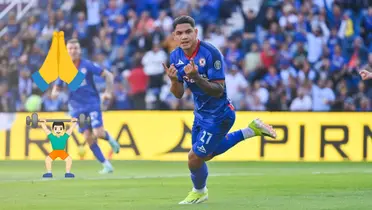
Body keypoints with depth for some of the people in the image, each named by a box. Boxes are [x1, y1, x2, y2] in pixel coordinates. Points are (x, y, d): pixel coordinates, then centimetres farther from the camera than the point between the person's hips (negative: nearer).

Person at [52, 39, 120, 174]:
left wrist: (108, 92, -15)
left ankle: (109, 138, 21)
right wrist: (55, 93, -16)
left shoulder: (87, 65, -7)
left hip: (92, 103, -3)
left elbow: (108, 75, -4)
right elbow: (57, 87, 8)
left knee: (98, 133, -17)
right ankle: (106, 165, 6)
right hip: (77, 108, 3)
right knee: (88, 138, -5)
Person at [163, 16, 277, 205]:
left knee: (195, 157, -3)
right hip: (201, 113, 8)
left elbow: (218, 90, -27)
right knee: (207, 153, 27)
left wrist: (196, 77, -42)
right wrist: (174, 80, -26)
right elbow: (178, 93, -4)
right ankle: (251, 130, 37)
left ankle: (199, 192, 29)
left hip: (218, 115, -8)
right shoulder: (176, 56, -7)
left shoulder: (210, 53, -27)